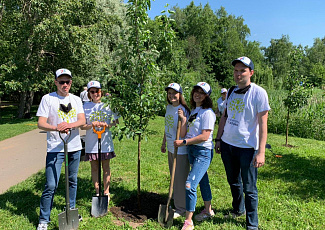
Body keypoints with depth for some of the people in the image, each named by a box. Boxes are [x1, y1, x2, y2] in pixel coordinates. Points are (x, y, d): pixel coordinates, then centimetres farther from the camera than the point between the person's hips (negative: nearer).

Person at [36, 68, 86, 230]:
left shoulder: (76, 99, 9)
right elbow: (41, 123, -9)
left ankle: (71, 211, 34)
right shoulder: (47, 99, -1)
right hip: (55, 148, -4)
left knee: (72, 181, 16)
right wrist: (56, 128, -28)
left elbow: (82, 121, -2)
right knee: (51, 185, -5)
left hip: (75, 147, 4)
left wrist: (69, 125, -23)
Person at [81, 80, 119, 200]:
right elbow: (82, 126, -1)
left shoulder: (107, 104, 1)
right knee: (94, 168, 9)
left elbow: (116, 121, 3)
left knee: (106, 167, 8)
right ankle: (97, 192, 24)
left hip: (105, 142, 0)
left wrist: (107, 125, -16)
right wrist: (92, 125, -21)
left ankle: (106, 192, 21)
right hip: (91, 143, 1)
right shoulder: (85, 106, 2)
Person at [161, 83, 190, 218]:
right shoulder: (168, 107, 6)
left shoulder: (183, 110, -18)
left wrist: (183, 118, -36)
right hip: (171, 148, 8)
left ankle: (181, 208, 19)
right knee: (173, 177, 22)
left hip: (181, 150, -8)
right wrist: (164, 142, 24)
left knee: (180, 179, 3)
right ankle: (175, 201, 42)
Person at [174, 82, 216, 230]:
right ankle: (208, 211, 40)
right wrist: (183, 119, -6)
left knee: (190, 185, -11)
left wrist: (184, 142, -17)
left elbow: (204, 136, -21)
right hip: (192, 150, 8)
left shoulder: (207, 112, -14)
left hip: (203, 152, -8)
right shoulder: (193, 110, 11)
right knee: (203, 181, 21)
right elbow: (184, 133, 10)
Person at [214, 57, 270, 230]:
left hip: (247, 147, -6)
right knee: (233, 182, 21)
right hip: (227, 144, 6)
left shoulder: (259, 93, -10)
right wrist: (218, 139, 12)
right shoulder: (232, 92, 8)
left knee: (249, 188, 4)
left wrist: (261, 152, -17)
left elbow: (263, 123, -13)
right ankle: (238, 210, 43)